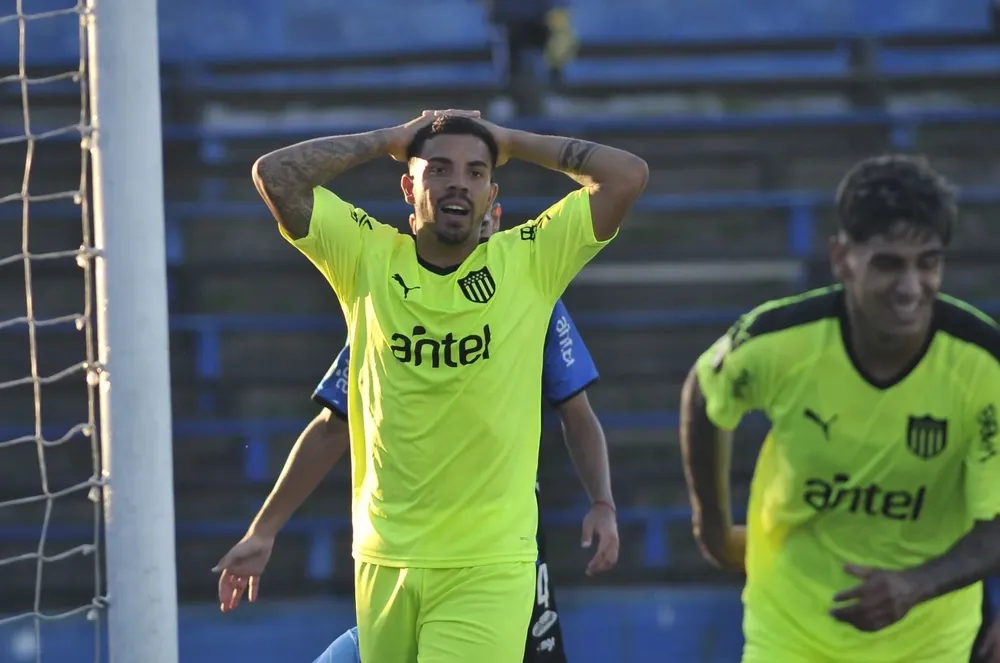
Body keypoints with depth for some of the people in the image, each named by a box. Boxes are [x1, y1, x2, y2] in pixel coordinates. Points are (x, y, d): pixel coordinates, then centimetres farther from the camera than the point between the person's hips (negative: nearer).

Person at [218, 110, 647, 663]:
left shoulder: (529, 263, 1)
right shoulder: (368, 258, 3)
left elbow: (628, 176, -4)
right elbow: (274, 174, -4)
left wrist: (509, 141, 3)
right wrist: (393, 138, 3)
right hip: (384, 560, 2)